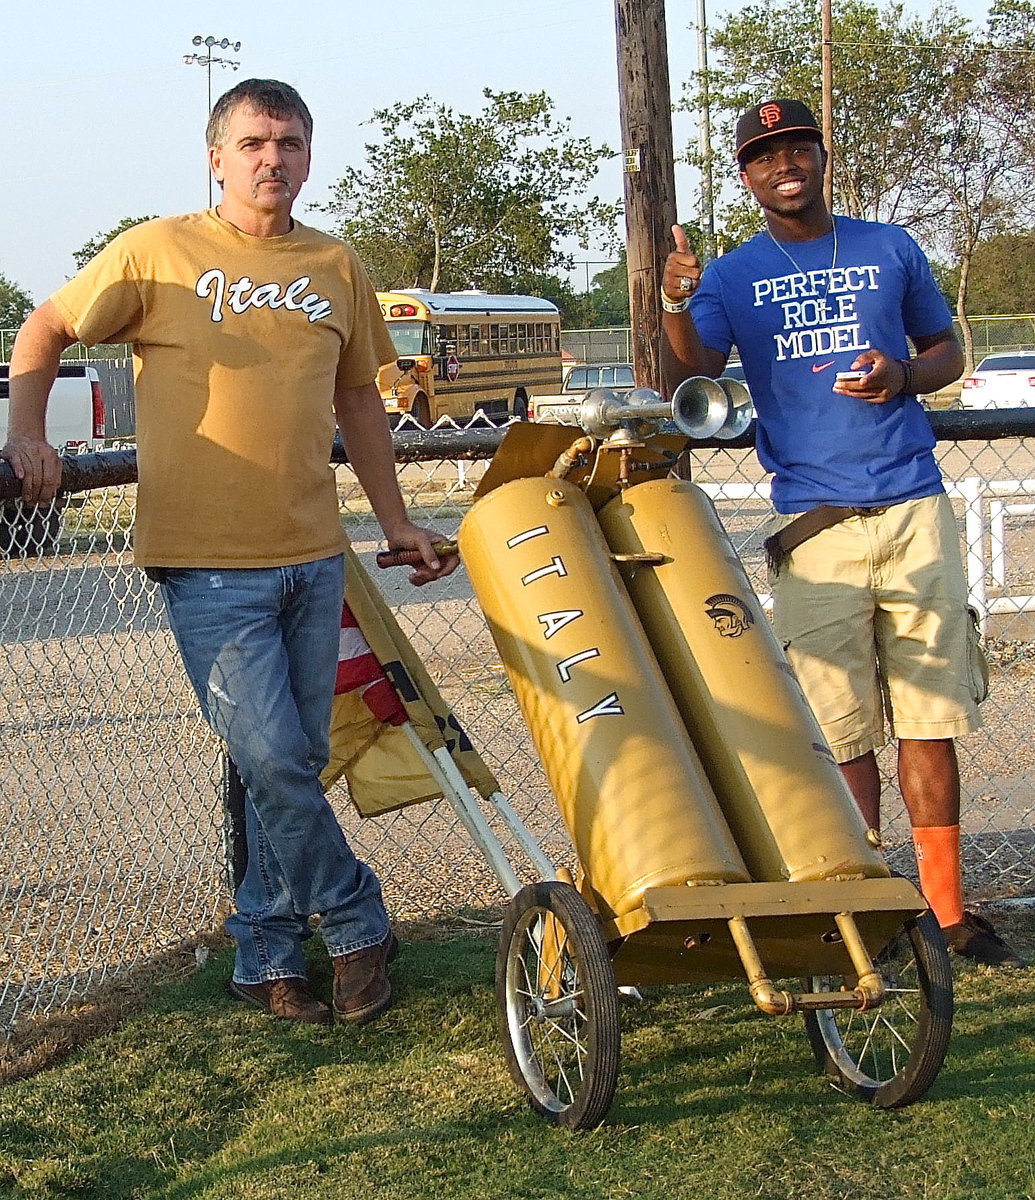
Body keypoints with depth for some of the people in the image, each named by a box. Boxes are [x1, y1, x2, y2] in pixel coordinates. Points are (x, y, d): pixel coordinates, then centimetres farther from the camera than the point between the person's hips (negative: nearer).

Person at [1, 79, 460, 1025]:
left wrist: (396, 519, 20)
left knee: (297, 763, 9)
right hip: (208, 562, -4)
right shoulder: (159, 252, -1)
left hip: (312, 555, 4)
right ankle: (357, 927, 13)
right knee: (272, 761, -8)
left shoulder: (338, 267, 10)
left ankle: (267, 960, 22)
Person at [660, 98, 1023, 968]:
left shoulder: (890, 250, 11)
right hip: (815, 525, -1)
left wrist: (905, 376, -3)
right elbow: (690, 380, -4)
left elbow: (947, 349, 19)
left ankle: (946, 910, 7)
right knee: (844, 733, -1)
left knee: (930, 720, 0)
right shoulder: (732, 277, 8)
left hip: (913, 509, 1)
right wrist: (677, 308, -24)